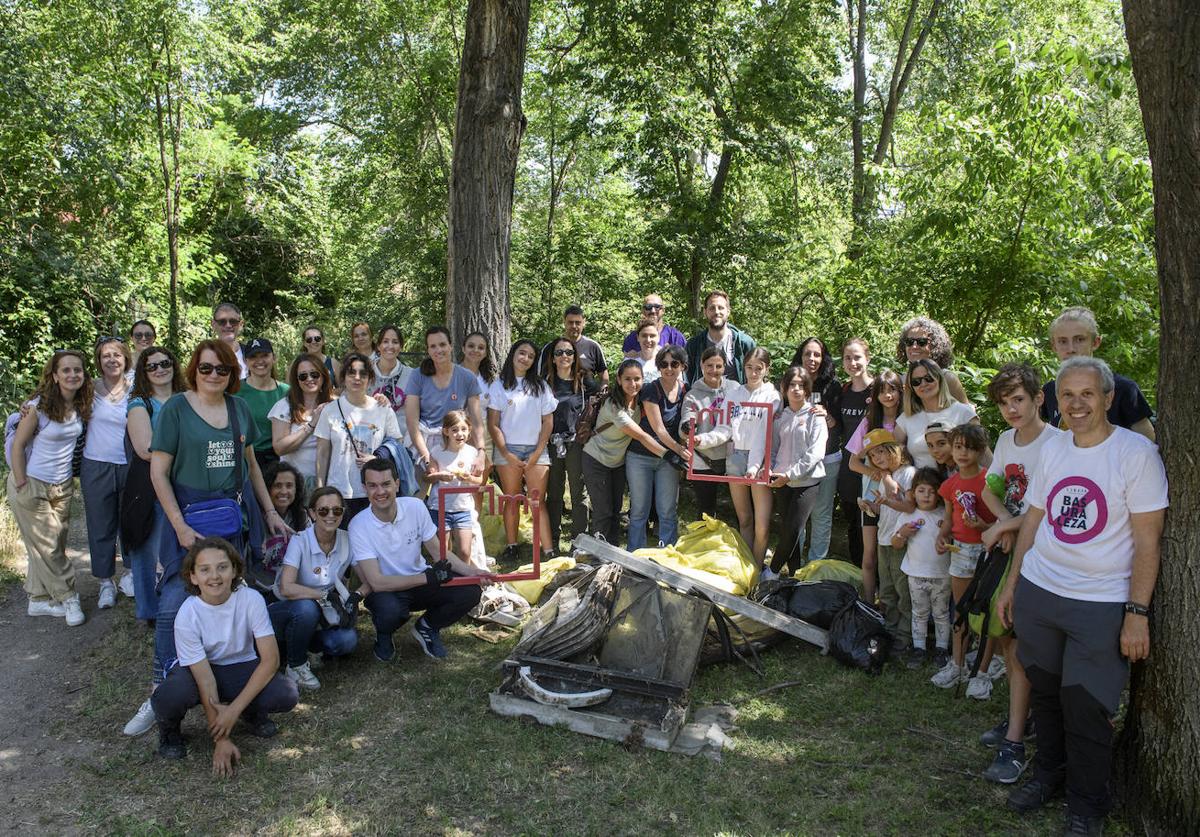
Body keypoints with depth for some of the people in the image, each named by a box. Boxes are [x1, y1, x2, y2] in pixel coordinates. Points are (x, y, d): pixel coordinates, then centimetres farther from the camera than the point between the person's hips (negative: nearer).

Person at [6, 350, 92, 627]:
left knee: (52, 545, 11)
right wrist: (22, 486, -14)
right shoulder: (39, 406, -17)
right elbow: (18, 445, -13)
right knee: (46, 546, 0)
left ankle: (39, 600, 24)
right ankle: (68, 598, 13)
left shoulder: (81, 406, -2)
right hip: (32, 484, -6)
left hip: (62, 486, 6)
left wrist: (70, 479, 7)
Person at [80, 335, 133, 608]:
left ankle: (130, 573, 28)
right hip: (96, 468, 0)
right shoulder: (91, 389, -1)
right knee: (101, 527, 7)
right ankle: (106, 582, 19)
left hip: (129, 467, 0)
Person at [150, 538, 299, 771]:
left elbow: (270, 659, -21)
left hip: (242, 667, 1)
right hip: (197, 670, -1)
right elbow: (205, 679, -23)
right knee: (169, 698, -35)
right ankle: (169, 730, 4)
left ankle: (252, 712, 11)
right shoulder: (187, 615, -25)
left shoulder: (251, 599, -23)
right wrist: (221, 740, -22)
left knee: (288, 695, -27)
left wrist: (234, 709, -25)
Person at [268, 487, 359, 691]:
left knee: (348, 640, -26)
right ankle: (295, 665, -10)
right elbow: (286, 588, -32)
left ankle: (303, 646, 6)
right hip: (286, 612, -3)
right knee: (307, 608, -37)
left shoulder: (347, 541, -8)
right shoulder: (299, 541, -20)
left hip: (324, 616, 3)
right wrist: (326, 595, -28)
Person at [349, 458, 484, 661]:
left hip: (421, 579, 4)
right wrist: (427, 577, -28)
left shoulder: (415, 507, -12)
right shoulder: (359, 526, -21)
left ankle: (426, 627, 10)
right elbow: (376, 582, -24)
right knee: (391, 611, -38)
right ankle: (383, 634, 2)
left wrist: (472, 572, -15)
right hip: (385, 590, -3)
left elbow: (438, 551, 0)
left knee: (470, 592, -19)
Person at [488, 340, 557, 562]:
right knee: (512, 500, 2)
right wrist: (506, 454, -7)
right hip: (507, 451, -1)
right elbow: (493, 425, 1)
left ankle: (548, 551, -9)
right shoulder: (499, 385, 5)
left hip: (536, 450, 1)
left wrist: (538, 452, -3)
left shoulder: (540, 386, 11)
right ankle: (511, 547, 9)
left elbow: (548, 421, 8)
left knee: (538, 502, -4)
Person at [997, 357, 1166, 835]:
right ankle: (1049, 776, 35)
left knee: (1084, 707, 1)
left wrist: (1137, 613, -14)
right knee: (1045, 693, 14)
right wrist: (1011, 585, 13)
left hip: (1102, 604, -4)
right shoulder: (1052, 450, 7)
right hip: (1037, 593, 5)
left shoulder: (1136, 452, -9)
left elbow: (1147, 540, -11)